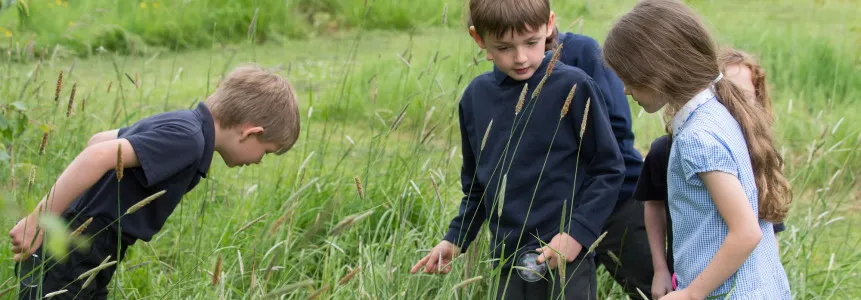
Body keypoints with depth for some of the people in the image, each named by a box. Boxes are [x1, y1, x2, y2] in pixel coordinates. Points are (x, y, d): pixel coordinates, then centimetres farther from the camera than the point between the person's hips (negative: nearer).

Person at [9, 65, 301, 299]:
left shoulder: (178, 123, 10)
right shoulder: (187, 139, -20)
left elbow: (99, 140, 23)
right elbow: (98, 156, -31)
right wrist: (38, 220, -28)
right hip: (69, 264, -9)